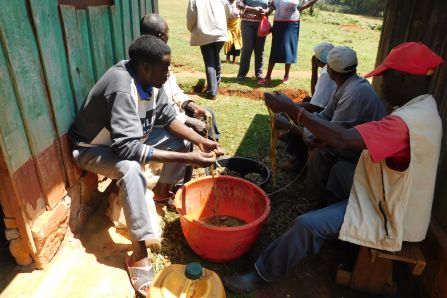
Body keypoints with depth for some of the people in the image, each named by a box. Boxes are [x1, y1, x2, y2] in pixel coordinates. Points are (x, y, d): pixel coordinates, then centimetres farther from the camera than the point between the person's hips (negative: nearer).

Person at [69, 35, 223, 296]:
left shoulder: (149, 79, -12)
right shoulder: (122, 89, -36)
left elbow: (168, 117, -2)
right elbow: (128, 148, -42)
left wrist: (200, 141, -16)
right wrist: (187, 158, -44)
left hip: (128, 137, 8)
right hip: (92, 148, -7)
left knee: (181, 135, -3)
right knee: (130, 169, -39)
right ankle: (139, 254, -29)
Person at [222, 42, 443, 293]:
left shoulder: (408, 122, -31)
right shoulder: (423, 109, 1)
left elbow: (342, 139, -39)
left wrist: (291, 108, -31)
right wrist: (321, 139, -2)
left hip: (391, 219, -10)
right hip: (393, 199, 10)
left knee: (307, 225, -17)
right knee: (340, 170, 23)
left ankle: (262, 275, 2)